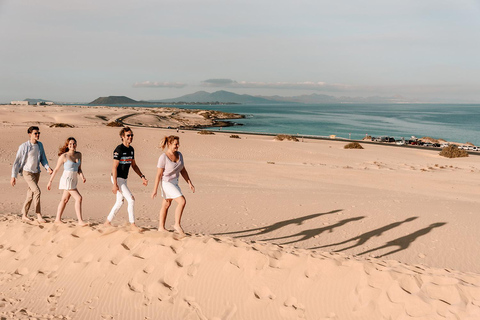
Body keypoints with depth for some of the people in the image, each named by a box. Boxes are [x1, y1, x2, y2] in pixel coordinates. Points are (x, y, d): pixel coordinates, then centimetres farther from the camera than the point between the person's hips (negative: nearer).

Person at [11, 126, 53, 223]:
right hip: (27, 172, -6)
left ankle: (24, 215, 22)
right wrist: (13, 176, -9)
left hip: (36, 172, 6)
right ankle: (39, 215, -13)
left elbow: (43, 159, 9)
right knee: (37, 192, -18)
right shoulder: (24, 146, -13)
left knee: (31, 195, 11)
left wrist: (48, 168, -11)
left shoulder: (40, 145, 4)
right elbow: (17, 162, -8)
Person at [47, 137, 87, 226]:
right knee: (78, 198, -13)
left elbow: (79, 169, 9)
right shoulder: (64, 156, -12)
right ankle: (80, 221, -11)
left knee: (65, 200, 16)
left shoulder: (79, 155, 5)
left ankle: (58, 219, 29)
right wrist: (50, 182, 0)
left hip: (73, 181, 7)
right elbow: (56, 169, -4)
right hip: (67, 180, -7)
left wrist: (82, 177, -10)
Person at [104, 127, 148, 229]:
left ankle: (108, 222, 28)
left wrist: (142, 177, 8)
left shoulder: (131, 149, 7)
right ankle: (132, 224, -1)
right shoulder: (119, 149, -17)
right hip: (117, 178, -9)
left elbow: (134, 165, 16)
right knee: (131, 199, -11)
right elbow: (114, 167, -19)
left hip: (124, 179, 9)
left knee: (120, 202, 15)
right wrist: (115, 184, -22)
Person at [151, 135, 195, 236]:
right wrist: (155, 190, -14)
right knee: (182, 201, -16)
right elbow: (158, 174, -16)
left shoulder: (179, 155, 2)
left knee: (166, 205, 15)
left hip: (174, 182, 7)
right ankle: (177, 225, -5)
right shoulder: (163, 157, -17)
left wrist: (190, 183, 3)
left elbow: (183, 171, 9)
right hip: (167, 183, -7)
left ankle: (161, 227, 25)